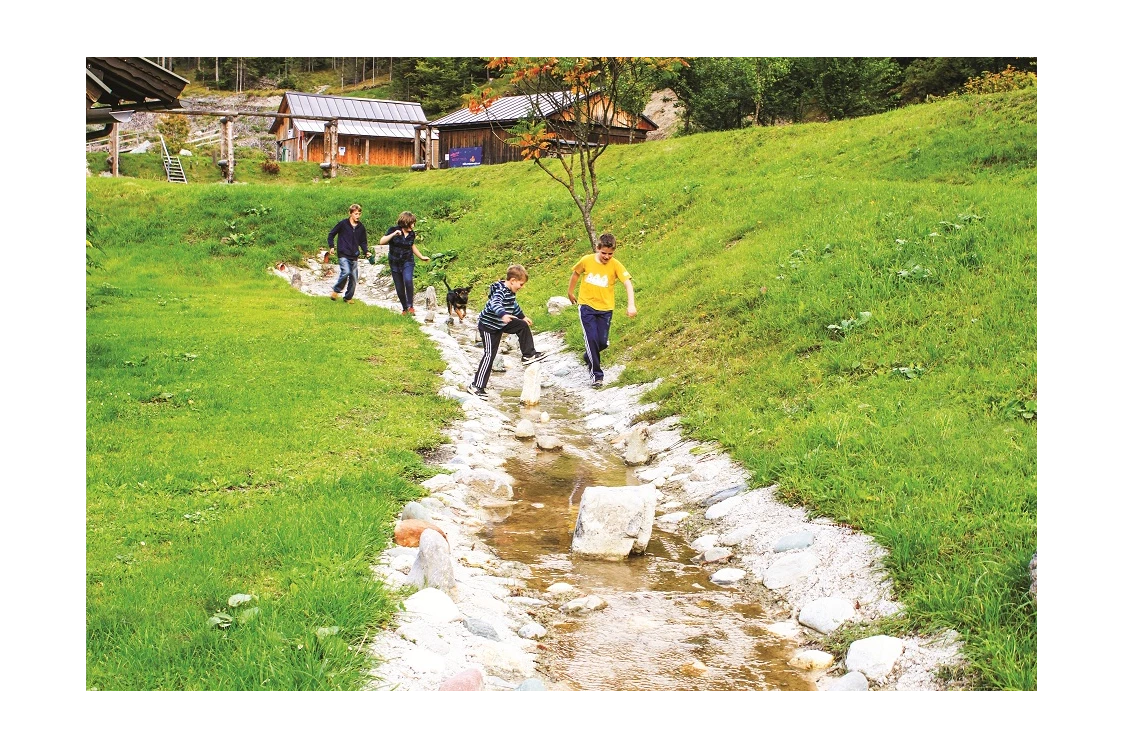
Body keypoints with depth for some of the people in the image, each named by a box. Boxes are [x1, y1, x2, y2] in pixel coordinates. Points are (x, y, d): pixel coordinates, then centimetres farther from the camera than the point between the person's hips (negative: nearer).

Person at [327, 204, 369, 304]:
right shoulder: (343, 224, -4)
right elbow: (331, 234, 5)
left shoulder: (361, 227, 8)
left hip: (354, 256, 5)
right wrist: (331, 246, -6)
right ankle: (336, 290, -2)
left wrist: (365, 252, 2)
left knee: (354, 278, 5)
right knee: (346, 272, -24)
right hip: (343, 255, -5)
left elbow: (363, 242, 19)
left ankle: (348, 297, 21)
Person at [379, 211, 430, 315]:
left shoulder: (411, 233, 2)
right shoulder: (393, 230, -9)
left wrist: (421, 257, 22)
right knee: (399, 288, 3)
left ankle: (410, 306, -14)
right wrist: (393, 234, -29)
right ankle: (404, 308, 25)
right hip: (395, 263, -1)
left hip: (407, 262, 1)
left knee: (408, 280, -27)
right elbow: (381, 242, -18)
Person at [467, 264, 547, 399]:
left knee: (523, 326, 8)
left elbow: (514, 305, 24)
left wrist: (523, 317, 35)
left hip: (500, 324, 9)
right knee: (489, 355, -8)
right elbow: (495, 304, -47)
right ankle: (476, 386, -4)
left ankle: (528, 355, 16)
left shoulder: (510, 292, 4)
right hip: (488, 327, -9)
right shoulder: (500, 291, -26)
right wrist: (503, 315, -66)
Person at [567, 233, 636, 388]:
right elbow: (576, 274, 11)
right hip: (586, 306, -1)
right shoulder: (586, 261, -9)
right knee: (592, 338, -11)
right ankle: (596, 375, 0)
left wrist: (631, 305, -35)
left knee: (602, 342, 2)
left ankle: (589, 356, 37)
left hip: (605, 308, 1)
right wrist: (570, 293, 21)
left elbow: (627, 283, -22)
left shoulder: (615, 265, -12)